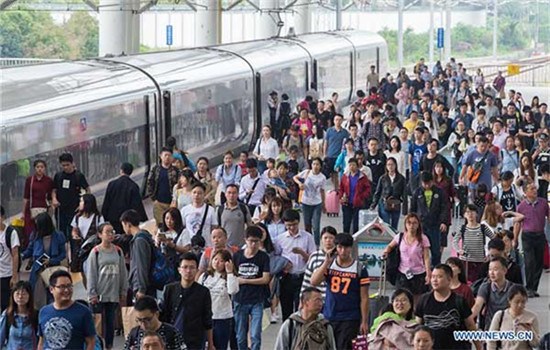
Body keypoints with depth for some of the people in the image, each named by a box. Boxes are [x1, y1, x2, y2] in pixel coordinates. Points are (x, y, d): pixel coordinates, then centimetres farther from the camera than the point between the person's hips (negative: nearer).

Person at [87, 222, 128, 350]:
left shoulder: (118, 251, 6)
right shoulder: (95, 252, -5)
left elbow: (123, 273, 10)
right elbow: (91, 274, -5)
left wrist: (123, 292, 9)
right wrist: (92, 294, -8)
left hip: (114, 294, 3)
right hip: (99, 295, -3)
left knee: (111, 321, 6)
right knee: (99, 322, -3)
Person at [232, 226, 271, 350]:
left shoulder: (263, 257, -3)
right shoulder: (237, 256, 3)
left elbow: (265, 279, -8)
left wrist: (244, 280, -9)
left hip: (257, 301, -2)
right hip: (239, 301, 2)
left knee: (255, 335, -7)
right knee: (240, 337, 8)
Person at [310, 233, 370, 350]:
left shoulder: (360, 269, -3)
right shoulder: (329, 265, 6)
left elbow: (364, 298, -2)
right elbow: (314, 282, -8)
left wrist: (364, 322, -4)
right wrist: (327, 262, -12)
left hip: (350, 319, -3)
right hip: (328, 318, 3)